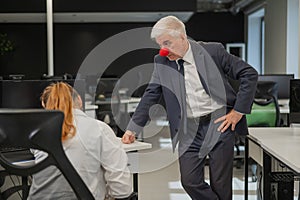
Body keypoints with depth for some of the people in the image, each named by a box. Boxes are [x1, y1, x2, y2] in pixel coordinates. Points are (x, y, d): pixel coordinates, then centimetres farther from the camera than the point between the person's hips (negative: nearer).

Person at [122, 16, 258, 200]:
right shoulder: (161, 62, 5)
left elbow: (250, 74, -3)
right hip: (189, 131, 3)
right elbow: (150, 96, 9)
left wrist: (238, 111, -6)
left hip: (220, 123, -3)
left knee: (220, 184, 1)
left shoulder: (213, 51, -5)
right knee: (189, 181, -4)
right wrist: (133, 129, 3)